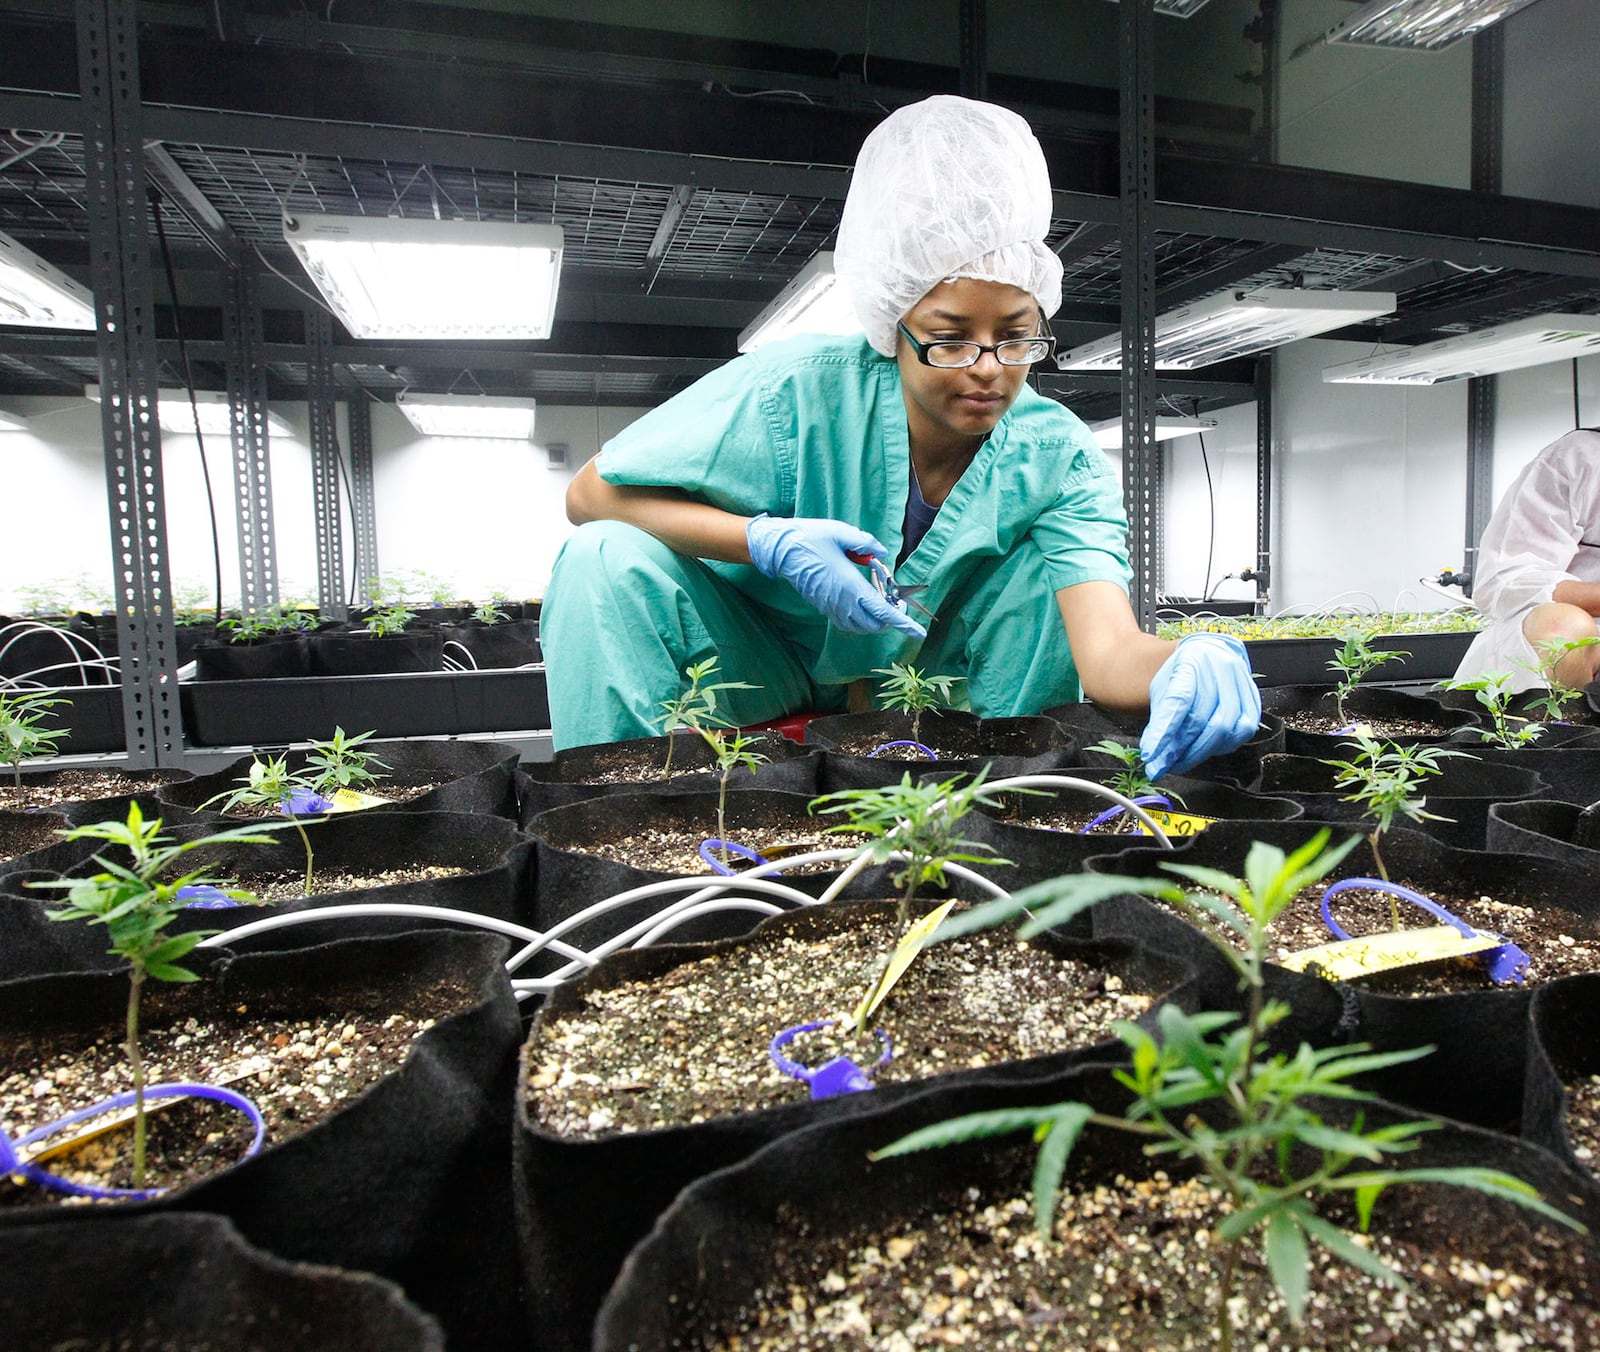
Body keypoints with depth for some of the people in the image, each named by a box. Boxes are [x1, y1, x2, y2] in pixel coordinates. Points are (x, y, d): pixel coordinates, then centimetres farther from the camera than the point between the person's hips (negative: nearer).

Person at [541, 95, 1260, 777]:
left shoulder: (1058, 459, -17)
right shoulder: (799, 392, -24)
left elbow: (1108, 651, -31)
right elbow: (590, 494, -20)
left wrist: (1188, 664, -56)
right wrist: (769, 540, -33)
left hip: (915, 679, 2)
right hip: (760, 667, -1)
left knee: (1048, 568, -21)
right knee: (610, 558, -29)